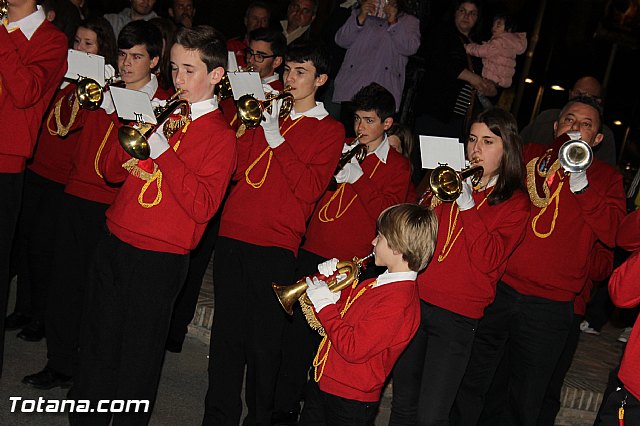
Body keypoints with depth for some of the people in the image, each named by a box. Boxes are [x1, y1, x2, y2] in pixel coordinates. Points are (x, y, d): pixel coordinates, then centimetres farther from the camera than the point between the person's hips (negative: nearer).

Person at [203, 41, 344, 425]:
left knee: (264, 341, -1)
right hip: (233, 236, 4)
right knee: (226, 333, 6)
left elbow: (309, 189, -9)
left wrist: (276, 138, -12)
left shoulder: (330, 130, 5)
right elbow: (236, 170, 8)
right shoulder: (268, 113, 18)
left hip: (275, 245, -4)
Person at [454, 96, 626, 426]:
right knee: (468, 388, 7)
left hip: (548, 308, -1)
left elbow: (612, 234, -6)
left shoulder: (606, 178, 9)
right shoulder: (528, 156, 12)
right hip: (495, 288, 1)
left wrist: (580, 183, -13)